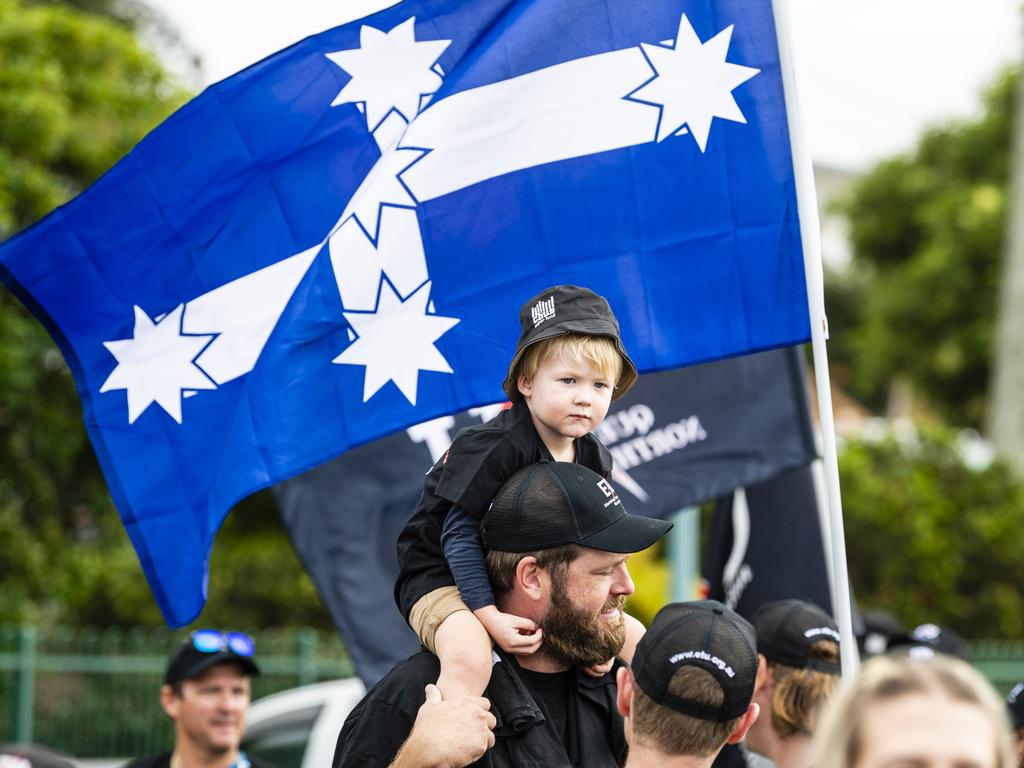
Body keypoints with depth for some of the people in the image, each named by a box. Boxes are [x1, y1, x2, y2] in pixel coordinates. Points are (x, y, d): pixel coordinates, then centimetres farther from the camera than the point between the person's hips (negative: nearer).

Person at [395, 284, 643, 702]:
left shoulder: (594, 461, 0)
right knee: (470, 657, -40)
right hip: (443, 575, -8)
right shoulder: (489, 447, -24)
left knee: (634, 636, 6)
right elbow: (460, 535, -25)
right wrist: (489, 616, -32)